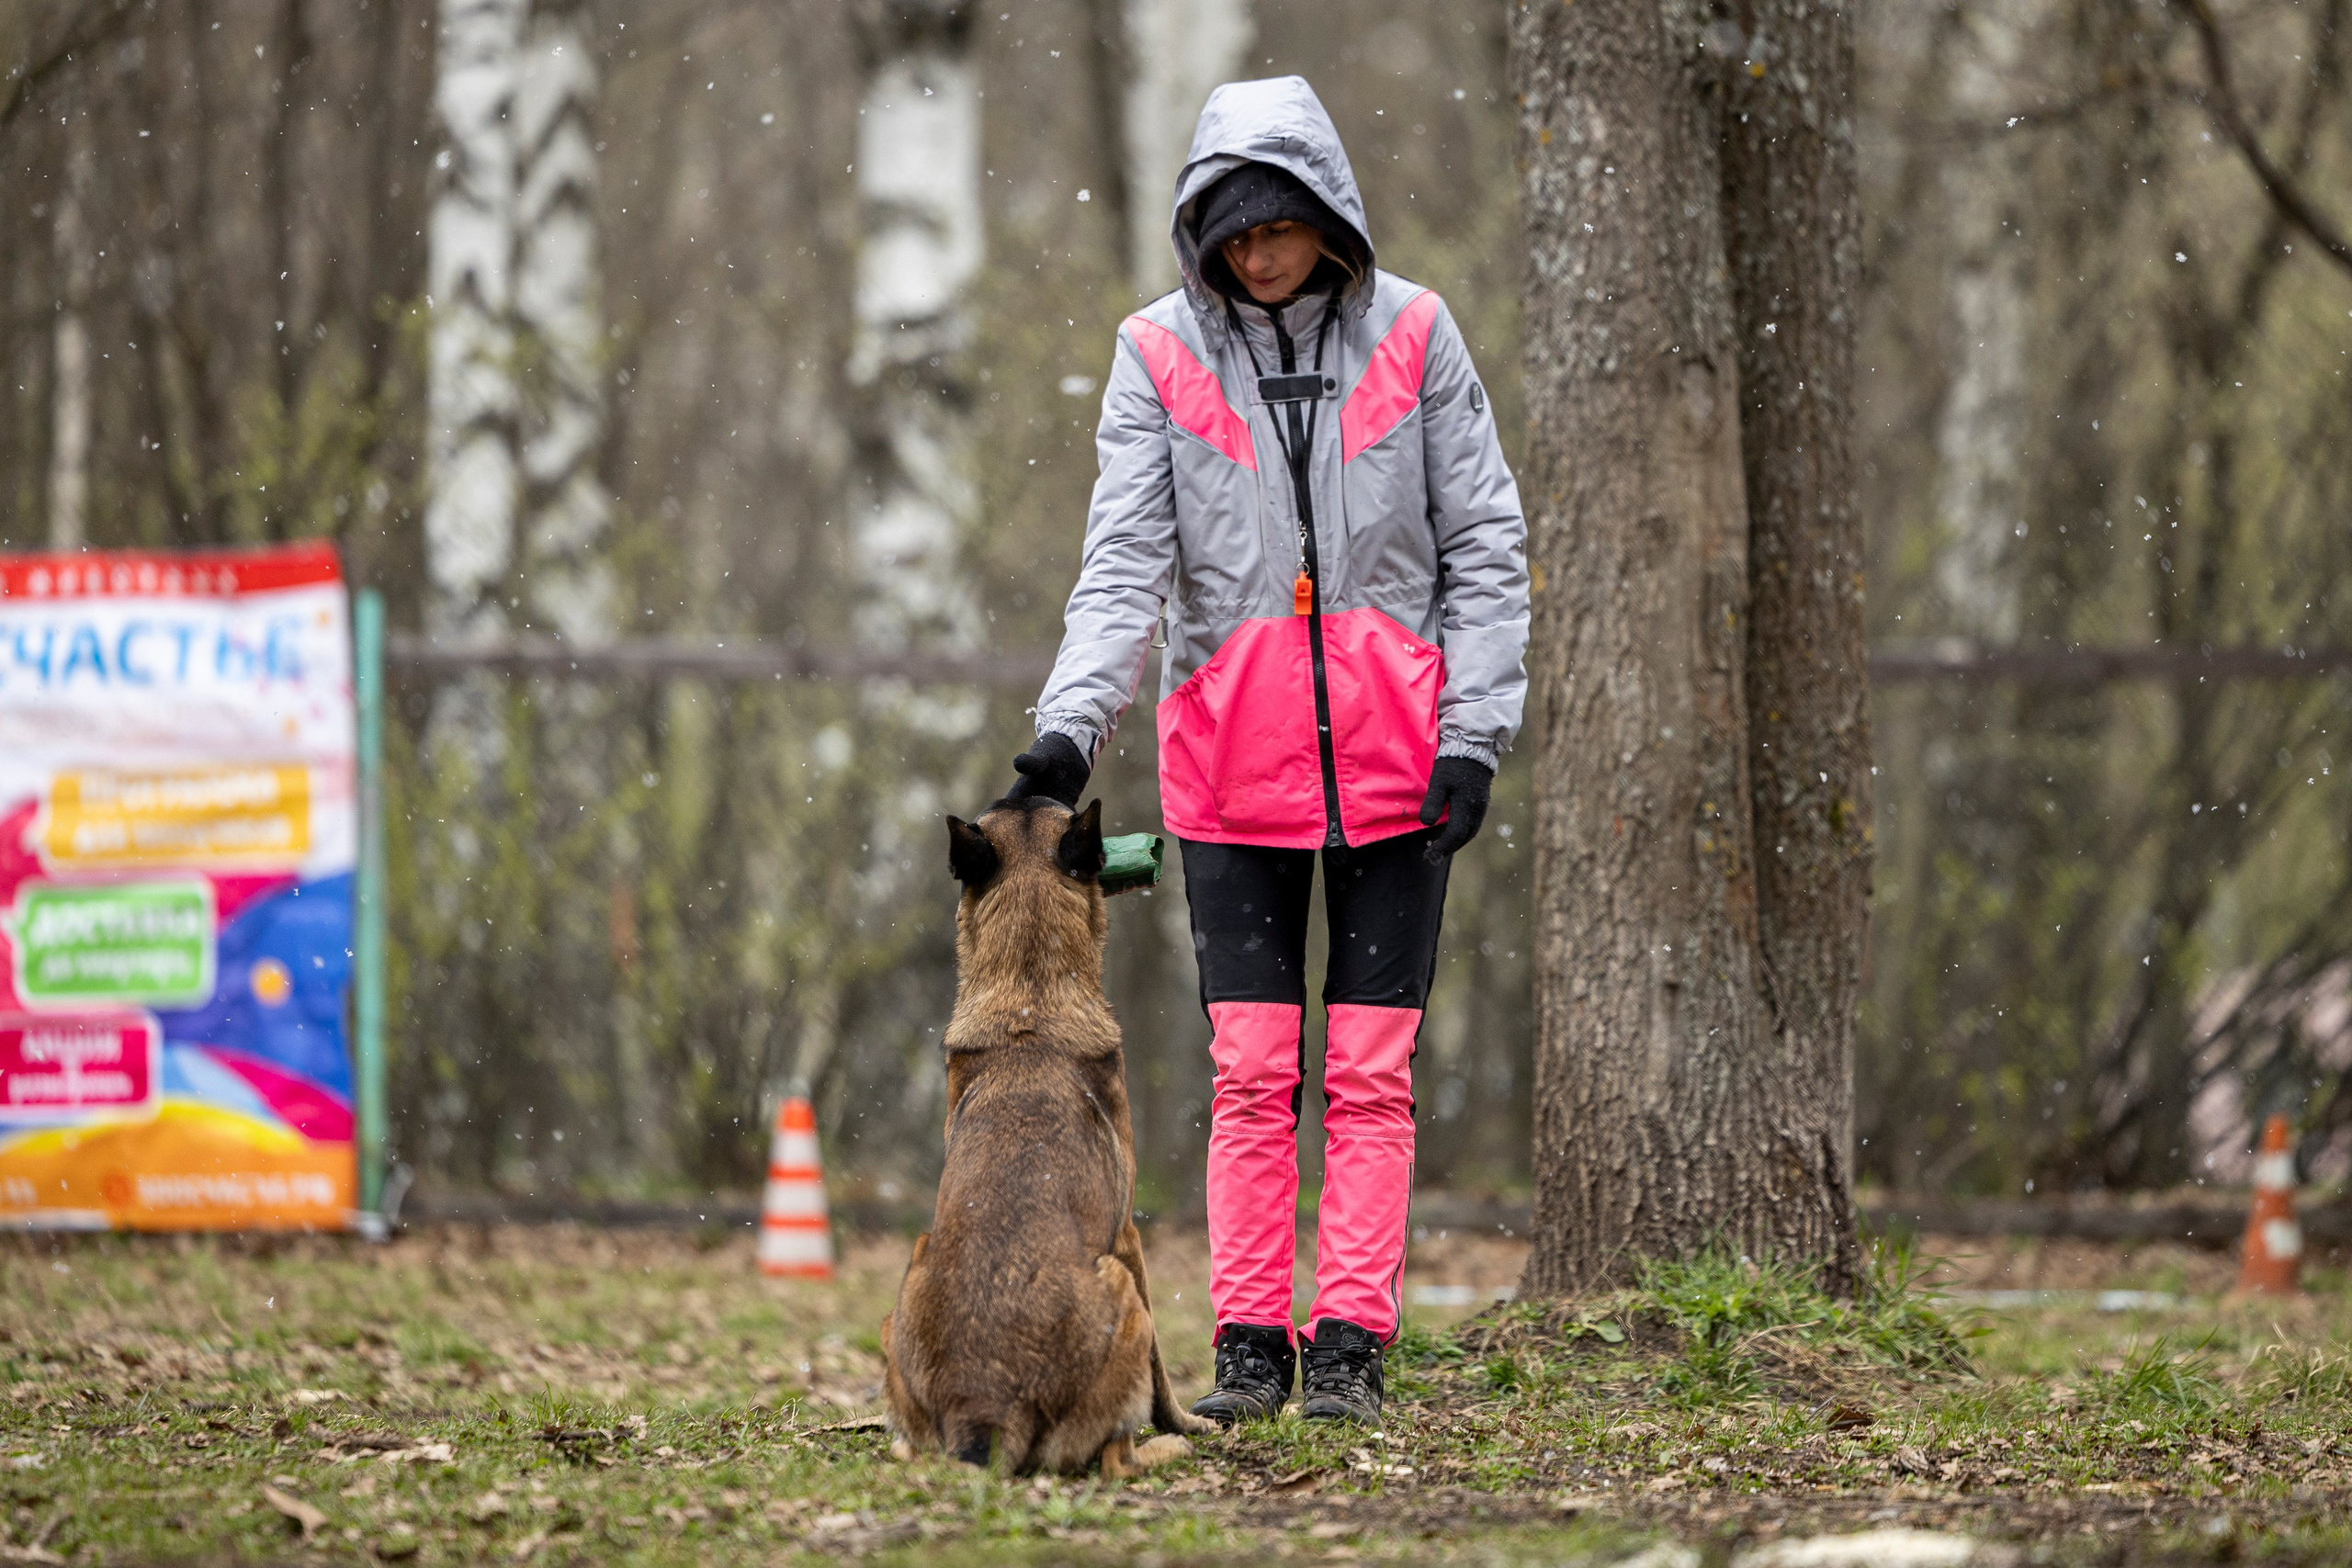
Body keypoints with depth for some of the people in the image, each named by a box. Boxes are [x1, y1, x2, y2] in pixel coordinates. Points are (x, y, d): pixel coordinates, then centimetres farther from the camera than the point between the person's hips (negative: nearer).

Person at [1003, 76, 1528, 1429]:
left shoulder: (1411, 336, 0)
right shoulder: (1162, 353, 0)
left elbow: (1485, 544, 3)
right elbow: (1125, 559, -4)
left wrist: (1475, 731, -5)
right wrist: (1072, 724, -18)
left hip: (1392, 752, 0)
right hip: (1233, 757, 0)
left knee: (1371, 1066, 0)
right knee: (1251, 1066, 1)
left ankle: (1351, 1347, 3)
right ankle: (1251, 1346, 6)